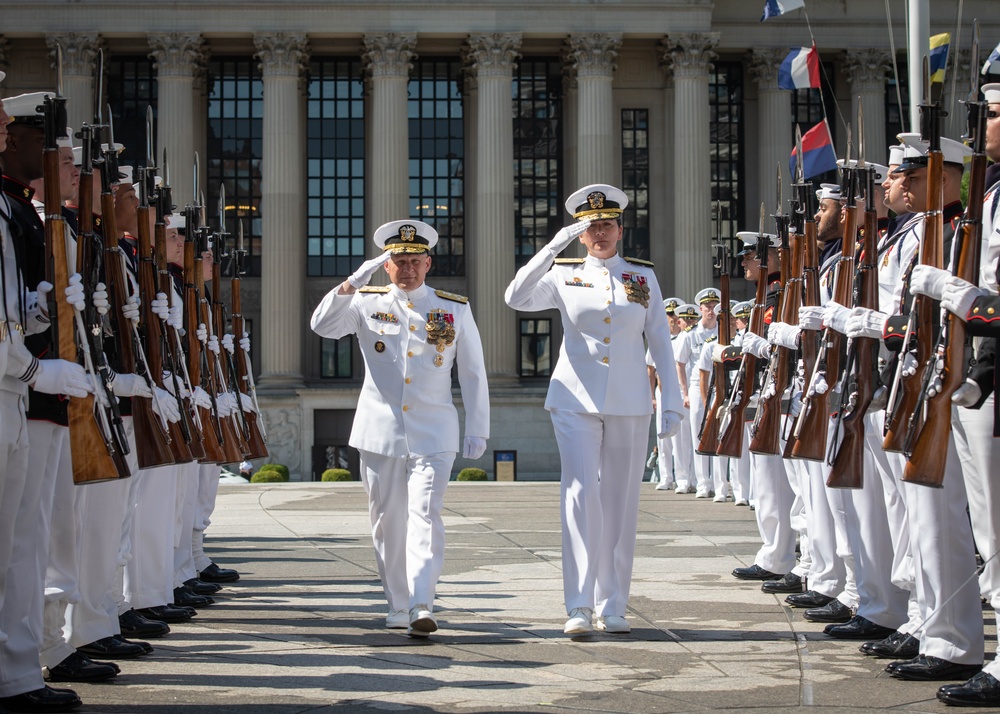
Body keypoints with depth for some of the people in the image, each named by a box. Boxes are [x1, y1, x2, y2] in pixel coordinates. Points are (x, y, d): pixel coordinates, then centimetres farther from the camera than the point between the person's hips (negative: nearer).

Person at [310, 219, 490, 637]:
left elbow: (473, 372, 8)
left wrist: (478, 431, 5)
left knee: (425, 513, -15)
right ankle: (398, 605, 17)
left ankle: (421, 606, -22)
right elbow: (322, 326, -9)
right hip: (380, 431, 2)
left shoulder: (455, 310, 6)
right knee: (388, 520, 6)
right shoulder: (367, 304, 6)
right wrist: (353, 283, -20)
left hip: (433, 434, -2)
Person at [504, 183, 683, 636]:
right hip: (576, 400, -2)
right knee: (581, 494, -13)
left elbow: (660, 343, 8)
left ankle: (612, 607, 13)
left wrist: (672, 404, 1)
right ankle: (579, 606, -13)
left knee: (621, 502, 5)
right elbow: (516, 298, -12)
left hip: (629, 405, 2)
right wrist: (554, 247, -17)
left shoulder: (643, 276, 8)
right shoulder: (564, 275, 5)